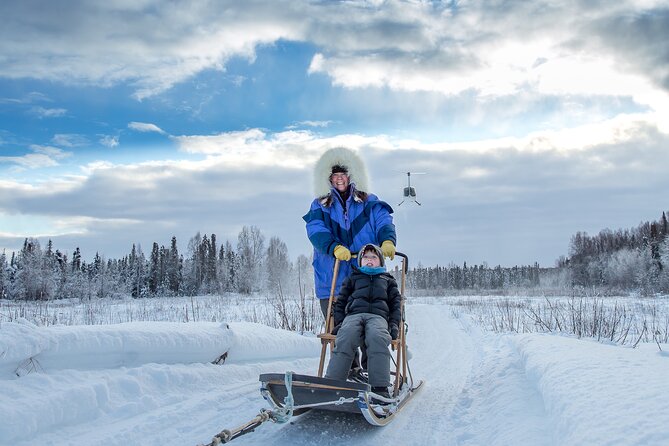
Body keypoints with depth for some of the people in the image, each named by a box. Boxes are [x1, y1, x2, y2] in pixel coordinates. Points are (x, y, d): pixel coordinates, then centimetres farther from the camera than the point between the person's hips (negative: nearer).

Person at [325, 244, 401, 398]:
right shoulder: (353, 278, 32)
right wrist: (339, 321, 6)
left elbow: (396, 303, 23)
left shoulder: (388, 280, 32)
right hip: (354, 314, 1)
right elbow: (340, 301, 24)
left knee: (377, 337, -39)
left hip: (378, 316, 0)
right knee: (345, 336, -36)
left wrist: (394, 324, 4)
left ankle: (379, 387, -44)